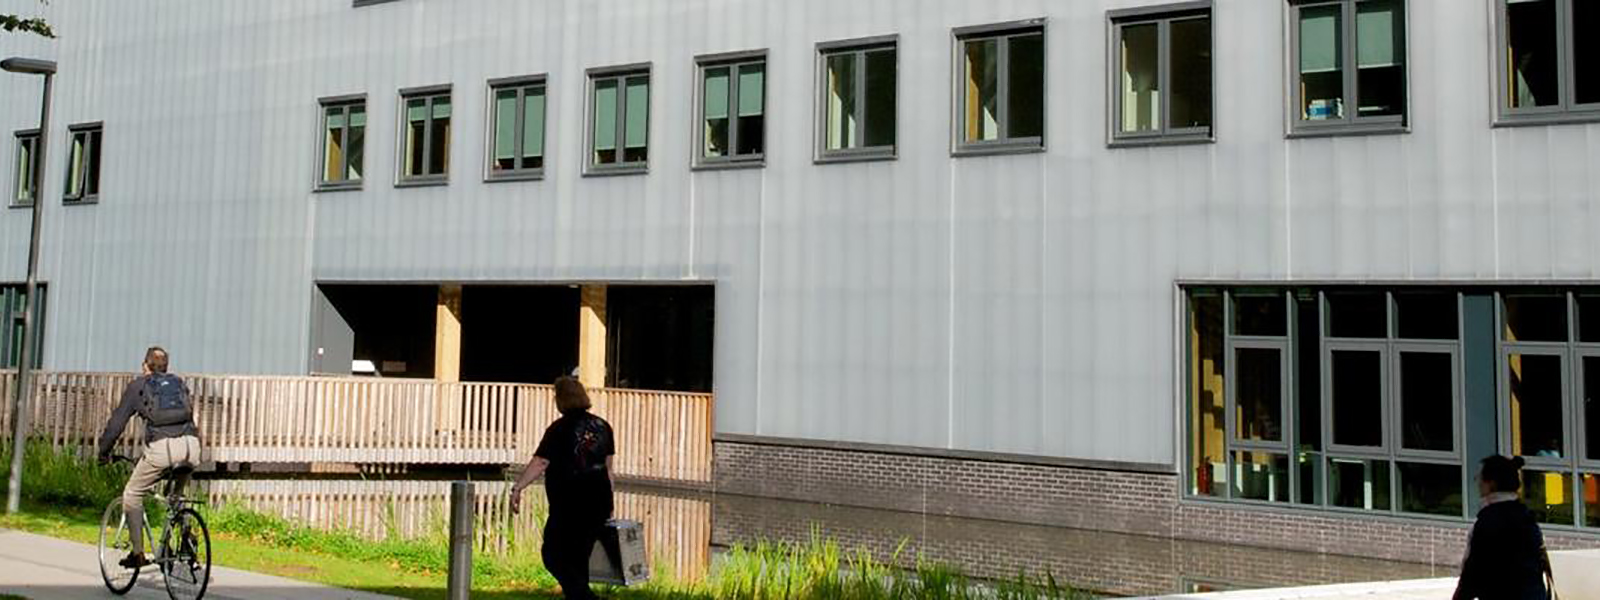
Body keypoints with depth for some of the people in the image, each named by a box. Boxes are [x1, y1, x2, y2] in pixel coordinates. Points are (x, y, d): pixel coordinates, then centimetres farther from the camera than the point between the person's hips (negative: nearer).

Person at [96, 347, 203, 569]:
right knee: (176, 495, 29)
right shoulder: (179, 384, 27)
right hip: (191, 445, 4)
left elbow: (117, 421, 16)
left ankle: (137, 553, 7)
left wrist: (104, 451, 27)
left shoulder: (138, 386, 17)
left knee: (133, 495, 13)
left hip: (162, 446, -4)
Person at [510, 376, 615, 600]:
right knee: (578, 558, 16)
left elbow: (539, 463, -19)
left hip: (569, 504, -7)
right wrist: (606, 498, 22)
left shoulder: (560, 429, -11)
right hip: (599, 502, 7)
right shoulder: (602, 426, 8)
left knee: (553, 555, 1)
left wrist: (517, 488, -19)